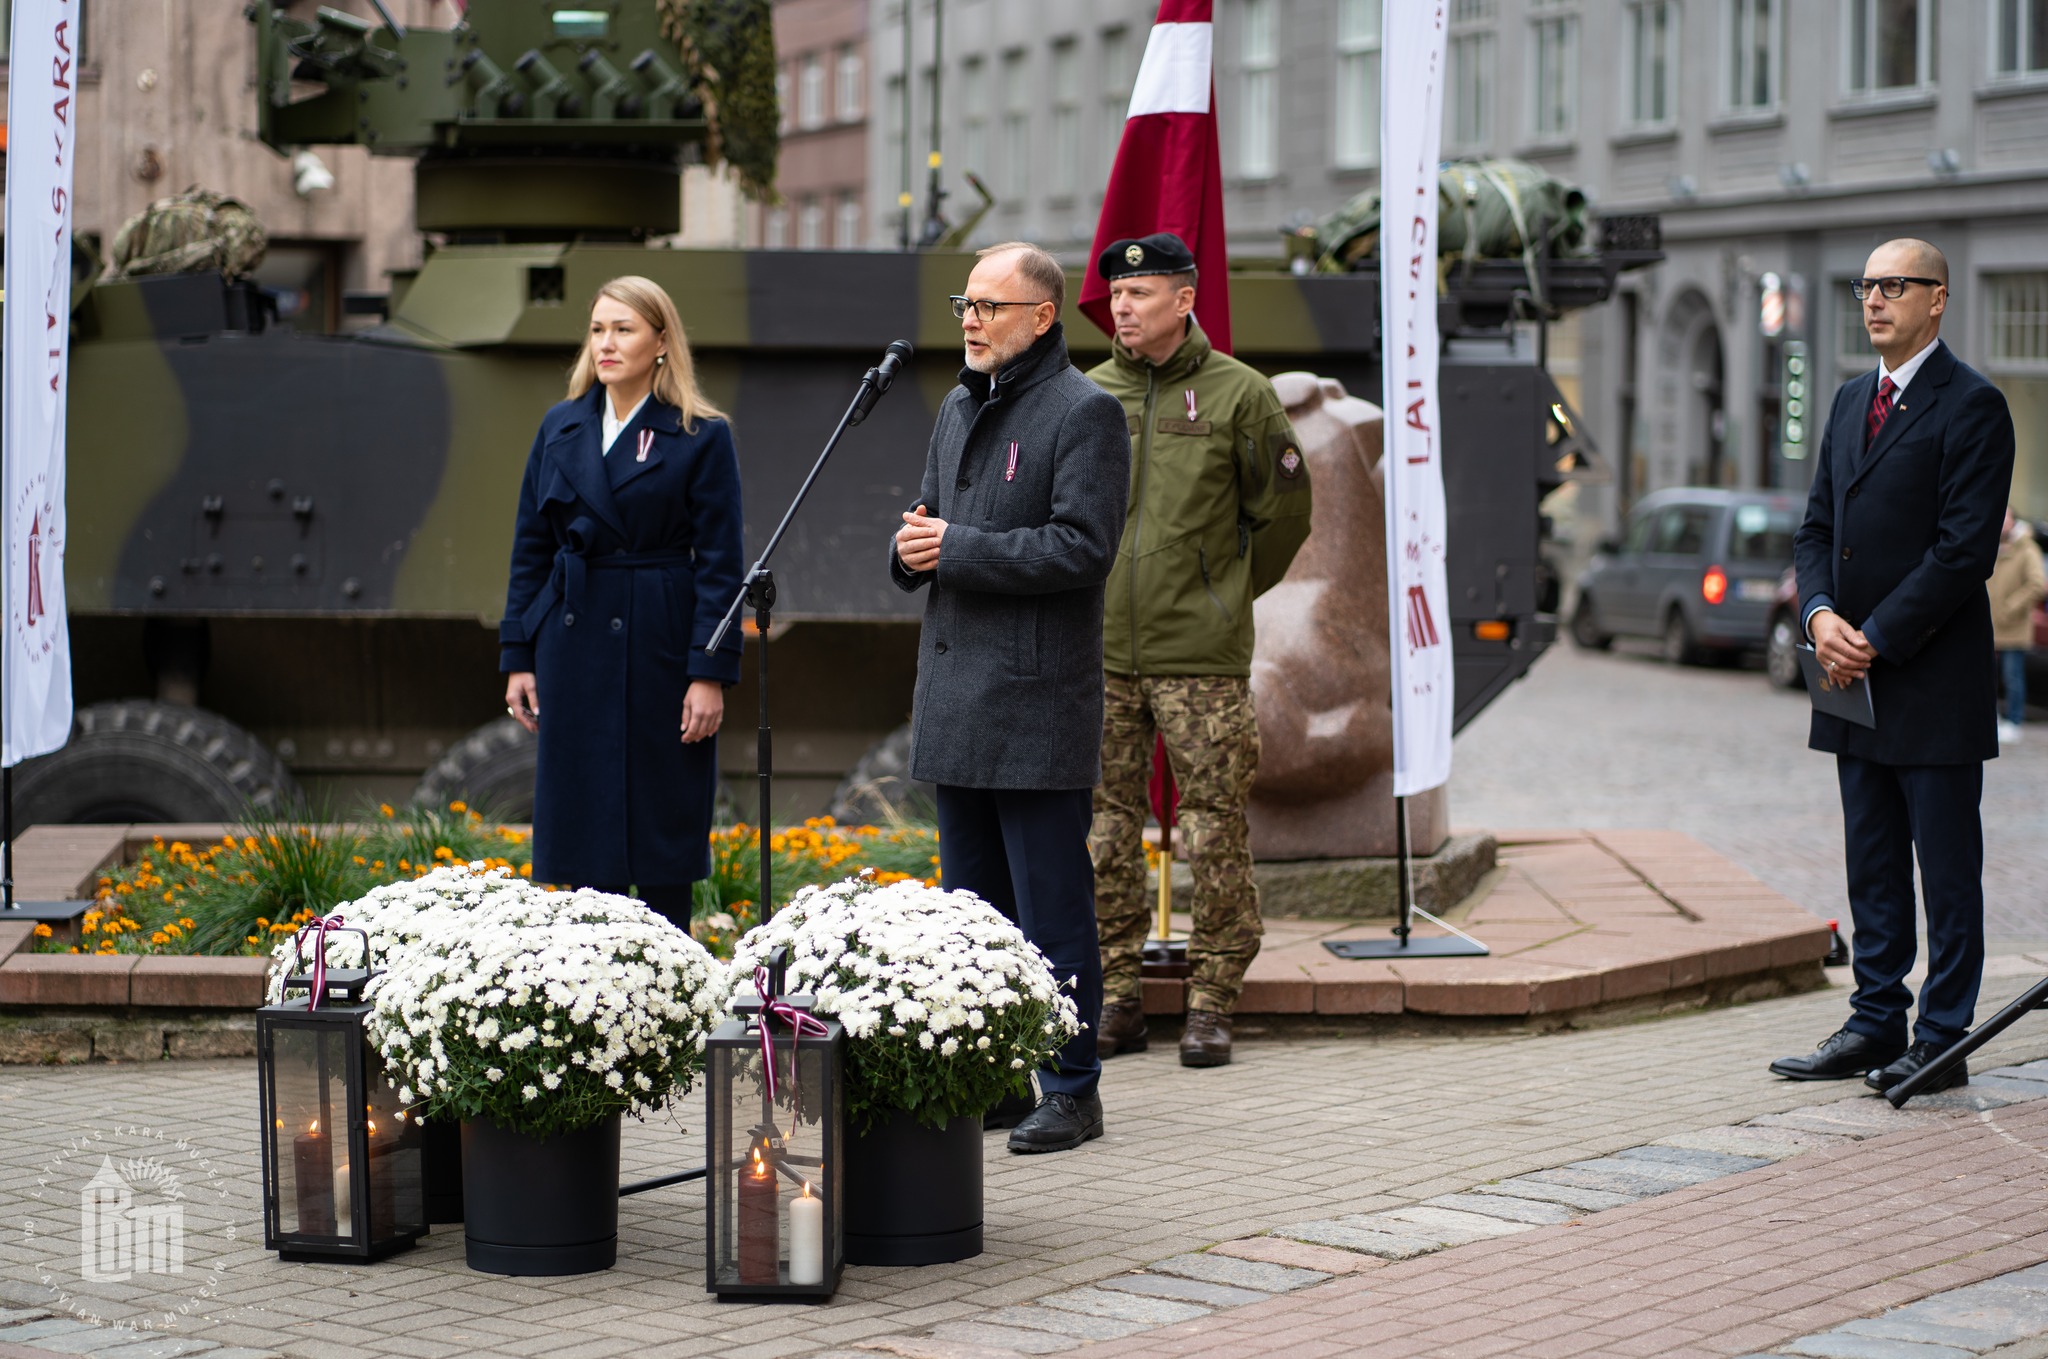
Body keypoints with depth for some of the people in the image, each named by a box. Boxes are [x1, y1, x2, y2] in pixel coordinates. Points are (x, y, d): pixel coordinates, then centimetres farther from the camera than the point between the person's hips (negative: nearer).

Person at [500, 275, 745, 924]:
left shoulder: (702, 437, -4)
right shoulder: (561, 428, 9)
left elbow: (720, 563, -6)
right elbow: (531, 548, 11)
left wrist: (710, 673, -12)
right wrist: (518, 656, 6)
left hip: (661, 648, -4)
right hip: (575, 645, 4)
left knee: (663, 827, 2)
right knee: (584, 829, 4)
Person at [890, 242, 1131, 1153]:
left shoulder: (1083, 412, -9)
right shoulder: (960, 409, 17)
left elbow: (1081, 548, -18)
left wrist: (955, 549, -17)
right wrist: (912, 550, 0)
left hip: (1037, 702, -8)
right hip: (956, 697, 9)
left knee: (1052, 909, -4)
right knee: (972, 903, 13)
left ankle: (1071, 1090, 3)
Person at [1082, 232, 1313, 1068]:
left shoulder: (1237, 393, -2)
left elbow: (1283, 508, 8)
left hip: (1201, 656, -3)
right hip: (1100, 654, 3)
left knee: (1214, 833, -1)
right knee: (1104, 828, 4)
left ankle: (1211, 1005, 6)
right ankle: (1115, 999, 12)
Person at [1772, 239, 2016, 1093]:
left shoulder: (1971, 406, -10)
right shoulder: (1852, 401, 15)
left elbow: (1964, 550, -16)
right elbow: (1817, 527, 16)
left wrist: (1876, 637, -16)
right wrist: (1821, 613, -3)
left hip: (1933, 681, -8)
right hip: (1856, 674, 8)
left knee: (1947, 870, 0)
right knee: (1872, 866, 13)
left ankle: (1943, 1041, 5)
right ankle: (1876, 1023, 20)